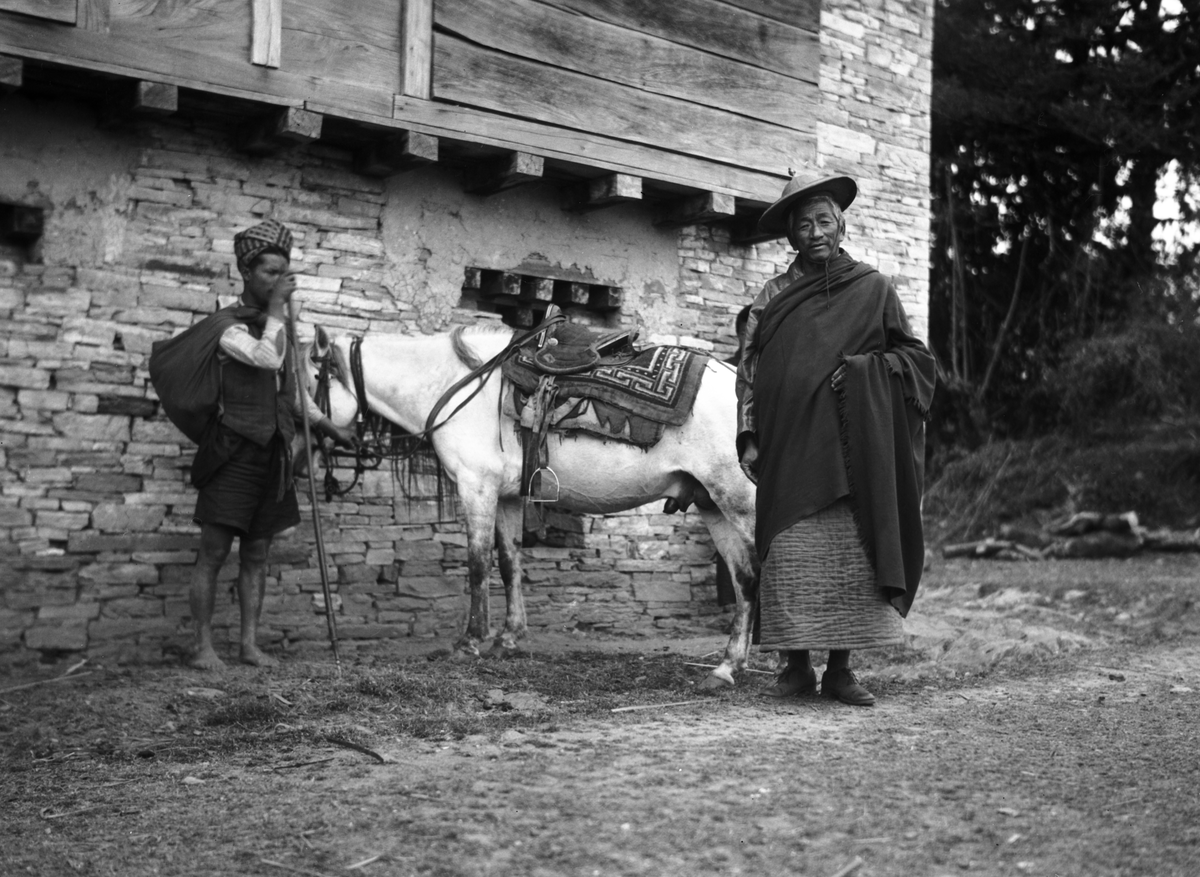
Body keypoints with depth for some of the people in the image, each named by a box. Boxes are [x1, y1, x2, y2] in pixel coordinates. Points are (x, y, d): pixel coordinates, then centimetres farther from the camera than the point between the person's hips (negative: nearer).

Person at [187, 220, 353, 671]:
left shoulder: (278, 325, 16)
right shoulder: (227, 324, -7)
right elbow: (268, 357, -24)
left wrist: (328, 427, 27)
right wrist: (277, 305, -15)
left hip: (273, 455, 7)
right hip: (235, 451, -7)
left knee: (256, 555, 9)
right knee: (214, 551, -3)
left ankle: (250, 644, 14)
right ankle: (203, 645, 2)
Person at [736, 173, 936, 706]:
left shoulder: (873, 289, 8)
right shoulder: (773, 296, 11)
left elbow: (915, 357, 10)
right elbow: (749, 372, 11)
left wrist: (864, 367, -8)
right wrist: (748, 438, 2)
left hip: (850, 454, -1)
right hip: (787, 452, 1)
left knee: (851, 556, -3)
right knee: (789, 559, -3)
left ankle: (840, 670, 7)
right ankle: (796, 666, 7)